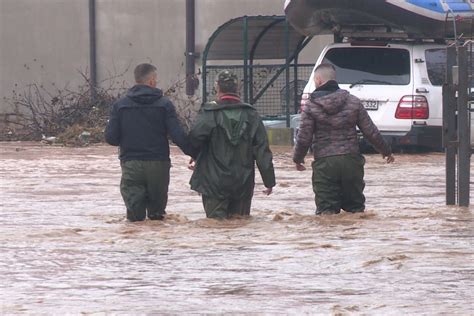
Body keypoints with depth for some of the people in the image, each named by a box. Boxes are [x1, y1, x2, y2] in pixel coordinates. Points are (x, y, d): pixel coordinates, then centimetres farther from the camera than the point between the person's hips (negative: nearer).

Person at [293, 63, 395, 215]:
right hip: (351, 162, 3)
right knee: (355, 207, 15)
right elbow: (371, 132, 5)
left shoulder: (310, 106, -5)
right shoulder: (353, 102, 3)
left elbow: (303, 139, -5)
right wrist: (386, 151, 20)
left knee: (326, 210, 0)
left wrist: (298, 158, 14)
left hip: (324, 164, -3)